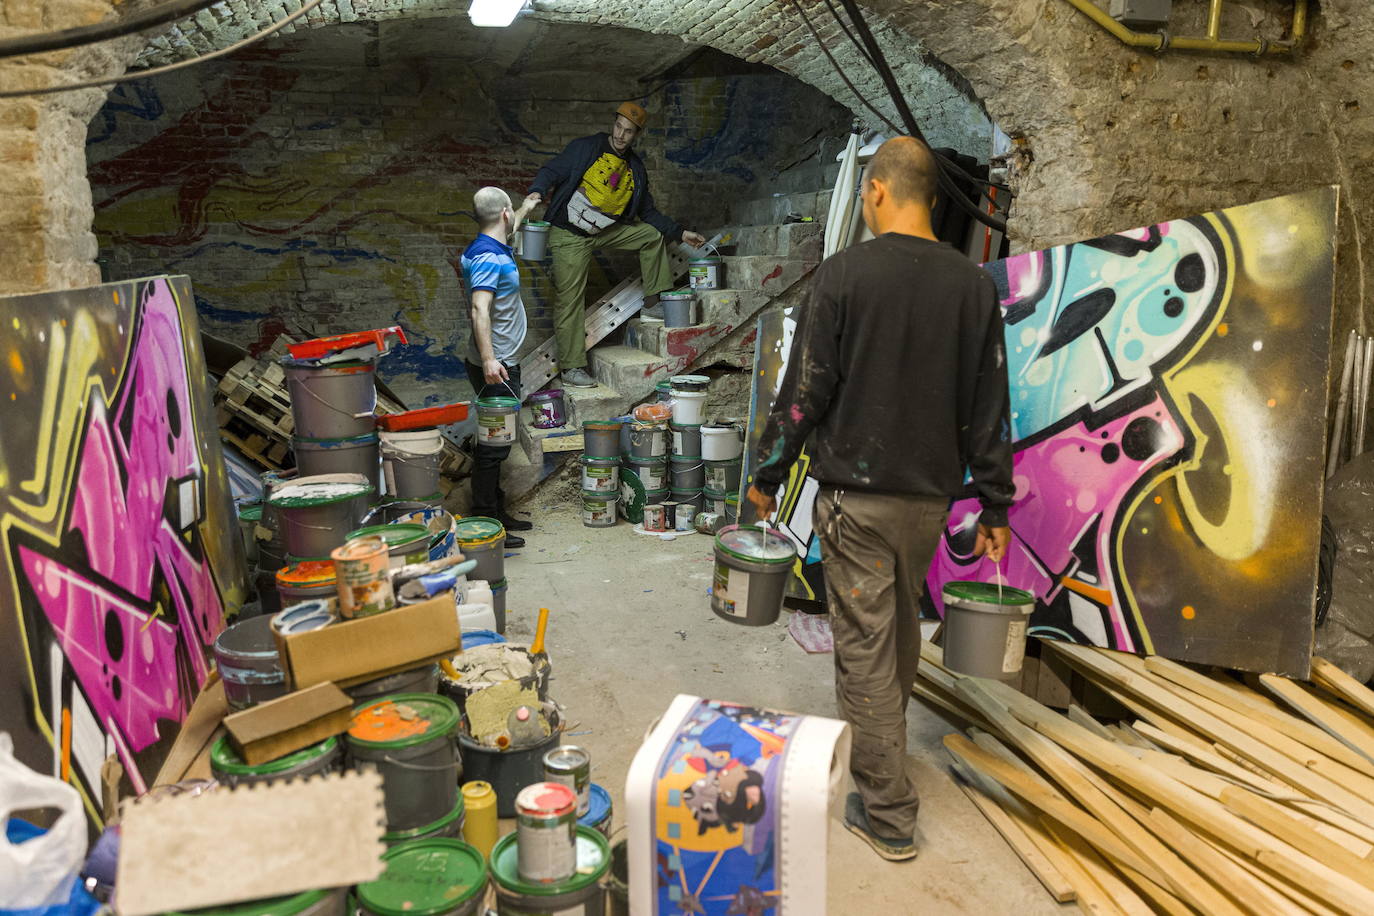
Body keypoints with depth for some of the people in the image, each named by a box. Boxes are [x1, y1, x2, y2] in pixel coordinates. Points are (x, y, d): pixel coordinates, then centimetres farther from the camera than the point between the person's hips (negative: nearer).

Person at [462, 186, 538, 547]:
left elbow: (509, 229, 40)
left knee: (497, 440, 16)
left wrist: (526, 209, 56)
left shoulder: (494, 248, 14)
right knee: (493, 444, -7)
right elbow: (479, 310, -28)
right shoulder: (488, 257, -18)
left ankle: (496, 512, 26)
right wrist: (488, 359, -35)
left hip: (502, 364, 11)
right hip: (495, 367, -11)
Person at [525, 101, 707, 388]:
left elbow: (647, 211, 17)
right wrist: (537, 191, -35)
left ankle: (657, 299, 15)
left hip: (606, 232, 6)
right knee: (571, 298, -9)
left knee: (653, 234, 7)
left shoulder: (636, 168, 10)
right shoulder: (585, 148, -6)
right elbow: (552, 170, -13)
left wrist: (680, 233, 13)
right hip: (570, 235, -6)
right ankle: (572, 367, -5)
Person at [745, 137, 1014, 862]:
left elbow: (804, 390, -10)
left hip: (856, 490, -5)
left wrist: (768, 475, 2)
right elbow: (989, 408, 4)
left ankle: (886, 813, 12)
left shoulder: (845, 273, -10)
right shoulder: (973, 284, 2)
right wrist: (995, 507, 10)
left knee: (865, 646, 3)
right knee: (901, 625, 24)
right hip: (931, 492, 5)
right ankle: (885, 748, 44)